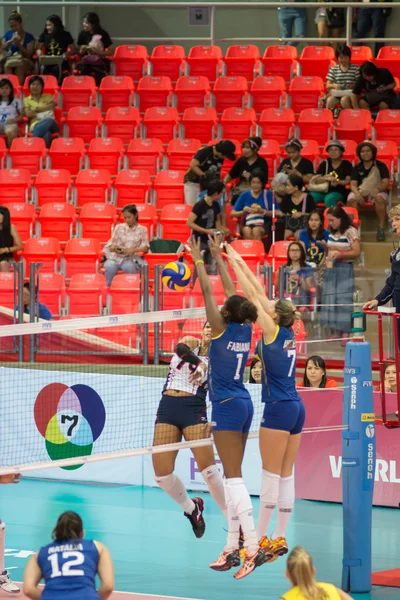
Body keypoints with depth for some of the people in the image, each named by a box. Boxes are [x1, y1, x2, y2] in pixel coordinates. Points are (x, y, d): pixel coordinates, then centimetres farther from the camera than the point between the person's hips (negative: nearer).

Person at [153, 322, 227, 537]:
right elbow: (181, 348, -14)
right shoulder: (191, 343, 11)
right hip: (167, 408, 2)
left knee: (209, 471, -16)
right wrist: (199, 362, -32)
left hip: (194, 410, -2)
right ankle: (191, 508, 23)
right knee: (162, 475, -4)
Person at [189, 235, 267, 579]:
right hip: (244, 405, 8)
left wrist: (198, 259, 0)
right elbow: (232, 292, 16)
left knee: (234, 477, -11)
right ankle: (233, 547, 12)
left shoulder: (222, 329, -11)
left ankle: (253, 547, -20)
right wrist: (218, 256, 23)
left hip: (227, 406, -8)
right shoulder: (246, 330, 6)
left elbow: (208, 291, -8)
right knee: (233, 476, 11)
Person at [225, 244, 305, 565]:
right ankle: (280, 539, 9)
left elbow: (253, 296, -5)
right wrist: (240, 263, 22)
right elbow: (259, 294, 17)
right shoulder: (288, 333, 11)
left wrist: (235, 264, 3)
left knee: (271, 475, -6)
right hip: (296, 407, 8)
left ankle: (260, 538, -4)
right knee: (286, 475, 7)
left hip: (279, 408, -8)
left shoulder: (273, 331, -8)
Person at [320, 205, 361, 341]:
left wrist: (340, 254, -21)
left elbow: (356, 252, -11)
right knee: (331, 301, 4)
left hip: (345, 270, -7)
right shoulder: (331, 233, 13)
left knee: (343, 300, -10)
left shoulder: (351, 232, -7)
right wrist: (325, 260, 11)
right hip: (331, 269, 7)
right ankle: (336, 333, 8)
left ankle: (345, 334, -9)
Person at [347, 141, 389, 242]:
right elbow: (353, 184, -1)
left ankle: (381, 228, -36)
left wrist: (377, 189, -29)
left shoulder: (381, 166, 2)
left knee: (380, 198, -38)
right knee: (351, 199, -32)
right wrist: (357, 193, -25)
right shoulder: (357, 168, 9)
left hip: (377, 192, -2)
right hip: (361, 192, 2)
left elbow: (386, 183, -7)